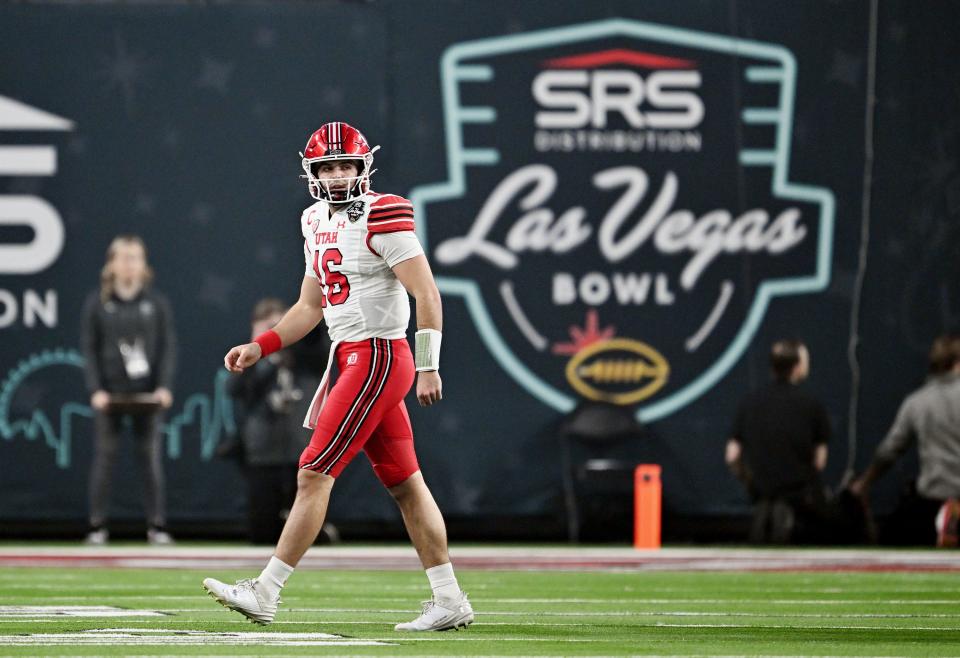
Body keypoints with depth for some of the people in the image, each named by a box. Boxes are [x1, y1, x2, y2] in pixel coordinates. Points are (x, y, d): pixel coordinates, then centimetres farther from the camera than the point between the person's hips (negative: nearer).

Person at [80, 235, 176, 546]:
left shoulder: (156, 302, 5)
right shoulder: (97, 303, 3)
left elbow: (168, 346, 3)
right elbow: (89, 348, 2)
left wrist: (164, 386, -8)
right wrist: (96, 389, -8)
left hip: (147, 394, 1)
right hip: (109, 394, 0)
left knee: (151, 459, 0)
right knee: (104, 458, 1)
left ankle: (156, 526, 5)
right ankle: (98, 527, 6)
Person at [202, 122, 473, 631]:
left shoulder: (381, 218, -12)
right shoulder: (318, 223, 15)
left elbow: (427, 295, -14)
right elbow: (310, 307, 23)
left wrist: (428, 367, -18)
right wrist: (258, 348, 13)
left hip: (377, 356, -9)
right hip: (349, 359, 9)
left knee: (314, 474, -9)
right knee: (405, 485, 10)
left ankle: (265, 593, -8)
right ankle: (449, 602, 13)